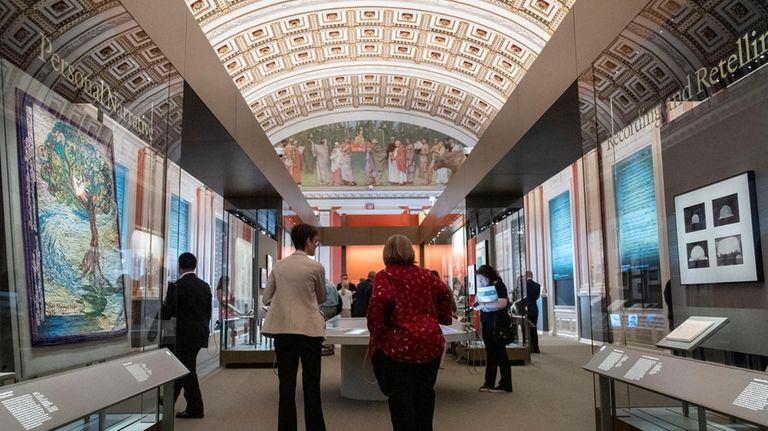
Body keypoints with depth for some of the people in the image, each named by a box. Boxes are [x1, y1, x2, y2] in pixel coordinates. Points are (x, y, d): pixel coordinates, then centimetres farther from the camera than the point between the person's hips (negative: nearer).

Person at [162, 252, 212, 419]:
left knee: (187, 370, 2)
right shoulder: (205, 286, 6)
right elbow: (208, 312, 11)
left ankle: (195, 408, 7)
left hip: (184, 335, -7)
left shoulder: (176, 286, -15)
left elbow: (166, 311, -14)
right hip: (200, 334, 8)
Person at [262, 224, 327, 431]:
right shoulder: (316, 267, -5)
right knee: (311, 387, 5)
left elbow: (267, 298, 11)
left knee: (286, 386, 8)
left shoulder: (278, 266, 5)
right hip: (309, 329, -3)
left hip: (283, 330, 4)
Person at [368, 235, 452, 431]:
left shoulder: (385, 275, -6)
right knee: (424, 392, 20)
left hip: (398, 344, -5)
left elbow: (380, 300, -21)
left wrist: (375, 334, -14)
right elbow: (445, 294, 11)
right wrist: (441, 319, 20)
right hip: (431, 341, 5)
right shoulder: (424, 274, 10)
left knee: (401, 396, 5)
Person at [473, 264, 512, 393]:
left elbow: (502, 303, -25)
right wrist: (478, 305, -1)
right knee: (490, 353, 12)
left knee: (500, 353, -2)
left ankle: (505, 385, 6)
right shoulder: (486, 287, 13)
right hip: (487, 323, 8)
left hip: (498, 323, -8)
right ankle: (489, 383, 19)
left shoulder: (498, 285, -11)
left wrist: (484, 305, -26)